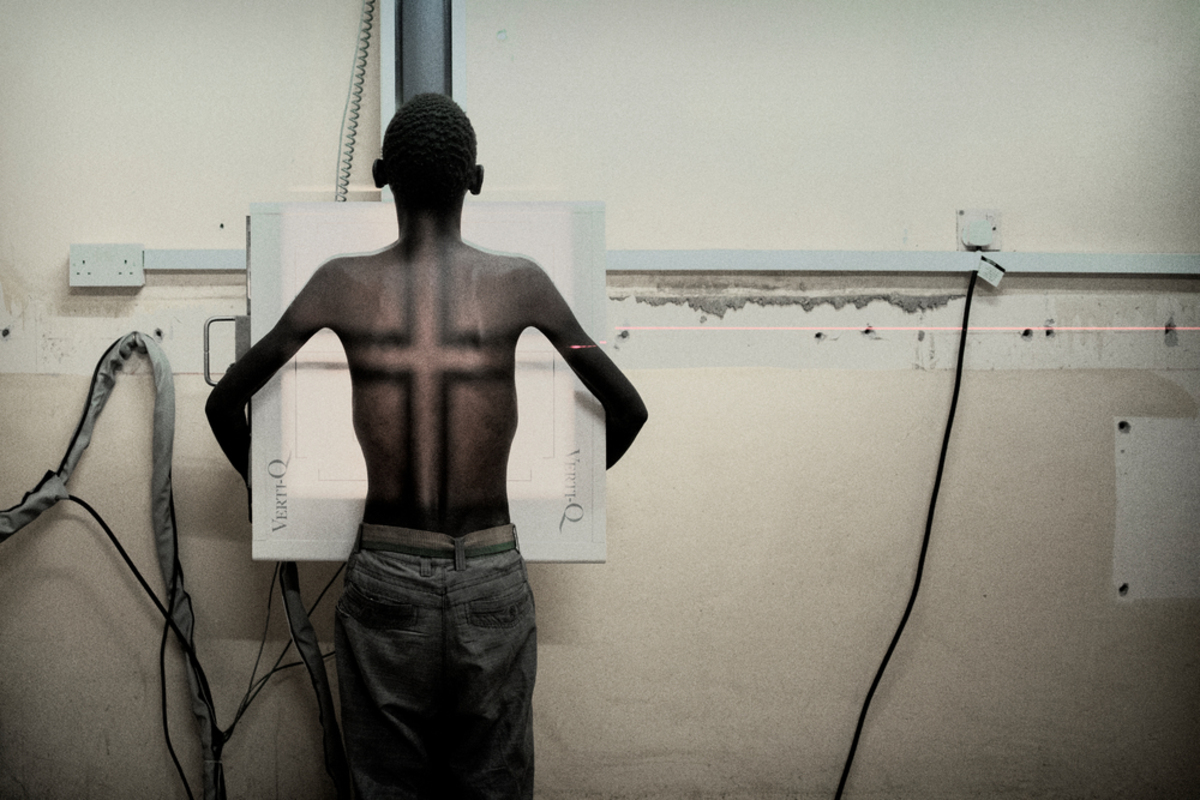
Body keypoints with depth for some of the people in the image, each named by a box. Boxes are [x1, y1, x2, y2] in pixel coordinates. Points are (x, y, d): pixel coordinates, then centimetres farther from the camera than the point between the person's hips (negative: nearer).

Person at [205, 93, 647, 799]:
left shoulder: (344, 284, -4)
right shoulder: (520, 283, -5)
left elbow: (226, 403, 3)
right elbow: (628, 408, 2)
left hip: (386, 576, 0)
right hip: (493, 578, 0)